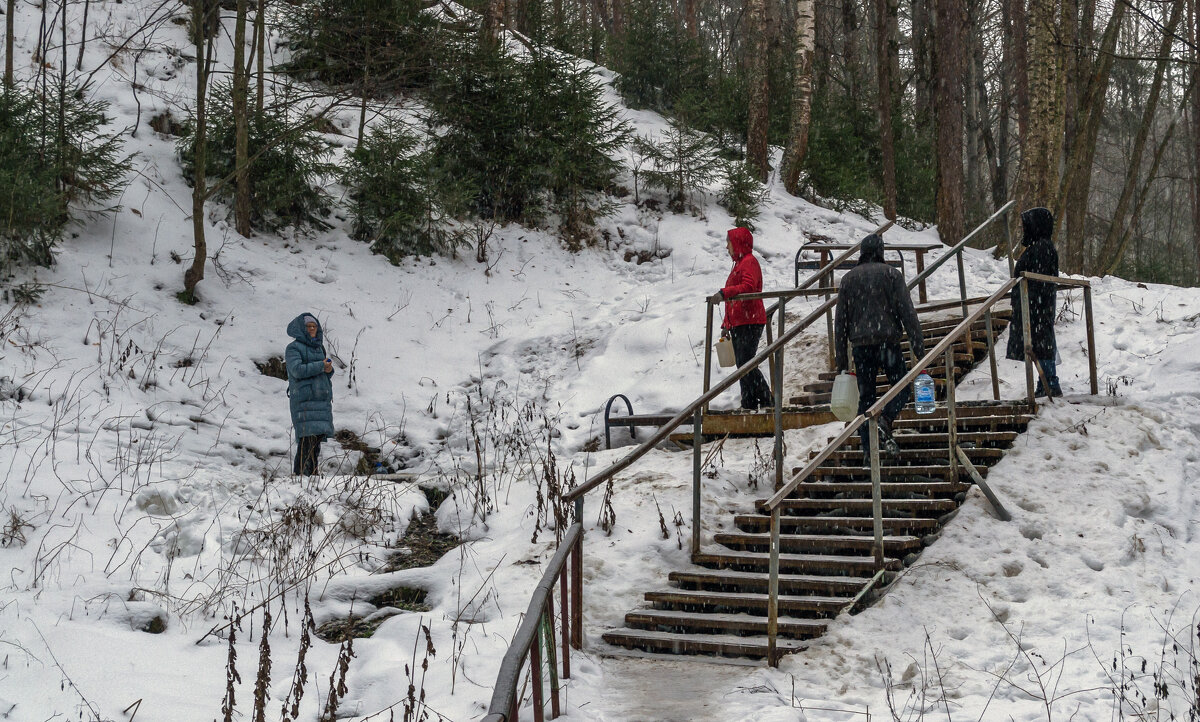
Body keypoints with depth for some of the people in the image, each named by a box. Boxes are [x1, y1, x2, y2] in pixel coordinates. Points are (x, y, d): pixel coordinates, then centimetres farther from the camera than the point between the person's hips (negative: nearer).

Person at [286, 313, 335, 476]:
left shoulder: (318, 348, 21)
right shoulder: (294, 348, -1)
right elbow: (297, 370, -16)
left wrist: (329, 370, -3)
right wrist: (321, 366, -12)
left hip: (321, 399, 7)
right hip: (304, 400, -7)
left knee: (318, 437, 3)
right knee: (307, 439, -16)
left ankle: (312, 473, 6)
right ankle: (300, 474, -17)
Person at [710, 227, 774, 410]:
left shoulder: (749, 262, -7)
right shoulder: (740, 263, 24)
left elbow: (748, 287, -26)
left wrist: (724, 293, -35)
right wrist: (726, 325, 25)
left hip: (749, 323, -10)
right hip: (738, 323, 10)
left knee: (746, 364, -15)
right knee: (742, 365, 8)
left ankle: (767, 400, -14)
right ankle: (749, 404, 10)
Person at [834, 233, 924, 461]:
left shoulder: (848, 278, 11)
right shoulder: (891, 274, 2)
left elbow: (840, 320, 10)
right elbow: (907, 312, -5)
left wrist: (841, 359, 14)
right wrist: (919, 348, -4)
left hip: (861, 346, 3)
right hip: (887, 342, -3)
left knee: (865, 396, 8)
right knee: (903, 387, 10)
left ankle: (868, 450, 2)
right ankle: (885, 421, -17)